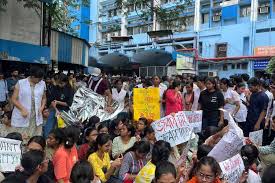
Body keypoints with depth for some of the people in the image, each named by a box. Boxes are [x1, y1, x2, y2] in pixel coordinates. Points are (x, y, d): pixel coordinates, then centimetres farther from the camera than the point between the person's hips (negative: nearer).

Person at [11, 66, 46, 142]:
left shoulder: (42, 84, 4)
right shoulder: (20, 83, -4)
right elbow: (14, 99, -3)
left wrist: (42, 107, -1)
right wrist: (22, 109, -16)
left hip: (36, 117, 3)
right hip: (22, 117, -2)